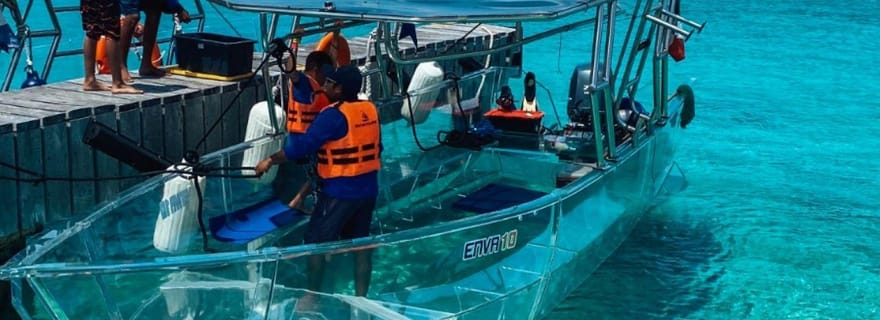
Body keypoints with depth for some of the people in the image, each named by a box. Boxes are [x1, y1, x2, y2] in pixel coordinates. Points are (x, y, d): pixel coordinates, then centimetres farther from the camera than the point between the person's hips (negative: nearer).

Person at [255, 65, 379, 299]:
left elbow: (302, 146, -19)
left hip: (340, 191, -7)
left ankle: (312, 296, 11)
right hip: (368, 189, 7)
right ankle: (361, 297, 15)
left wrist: (270, 161, -9)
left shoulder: (334, 115, -18)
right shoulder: (370, 110, 3)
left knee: (315, 242, 6)